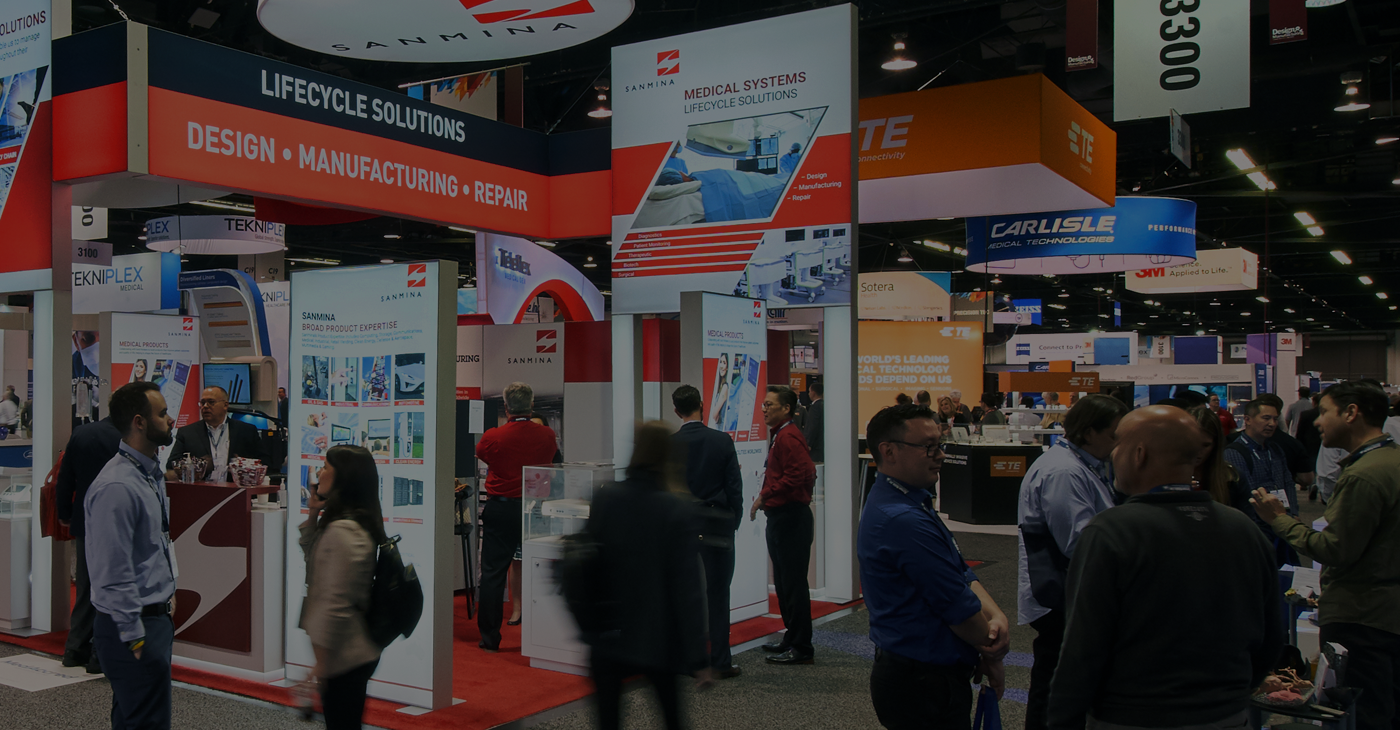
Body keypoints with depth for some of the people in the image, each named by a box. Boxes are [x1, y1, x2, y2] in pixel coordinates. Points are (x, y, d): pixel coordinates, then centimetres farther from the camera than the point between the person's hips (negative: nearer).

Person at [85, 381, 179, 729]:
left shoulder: (153, 474, 10)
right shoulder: (116, 487, -21)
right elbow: (112, 574, -22)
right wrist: (134, 638, -19)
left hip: (157, 618, 10)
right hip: (133, 624, -10)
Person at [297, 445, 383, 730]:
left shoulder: (343, 532, -22)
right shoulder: (356, 524, 10)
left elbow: (335, 605, -24)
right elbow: (310, 554, 27)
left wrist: (320, 667, -19)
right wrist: (314, 514, 10)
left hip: (344, 656, -10)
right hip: (357, 652, 10)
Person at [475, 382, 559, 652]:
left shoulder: (493, 437, -11)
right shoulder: (546, 435, -7)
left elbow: (480, 453, 12)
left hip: (499, 508, -1)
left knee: (492, 573, 7)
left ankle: (490, 638, 10)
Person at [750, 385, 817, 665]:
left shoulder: (789, 437, -16)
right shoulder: (779, 436, 18)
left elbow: (798, 474, -27)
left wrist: (765, 495, -22)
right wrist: (765, 498, 15)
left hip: (792, 519, -11)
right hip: (780, 518, 11)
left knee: (793, 583, -5)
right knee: (783, 582, 17)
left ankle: (801, 647, 1)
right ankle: (792, 639, 27)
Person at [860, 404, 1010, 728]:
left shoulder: (911, 505, 10)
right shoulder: (905, 520, -25)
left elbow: (961, 573, 9)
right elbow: (958, 605, -19)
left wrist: (996, 616, -8)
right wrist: (993, 656, -3)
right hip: (923, 686, -10)